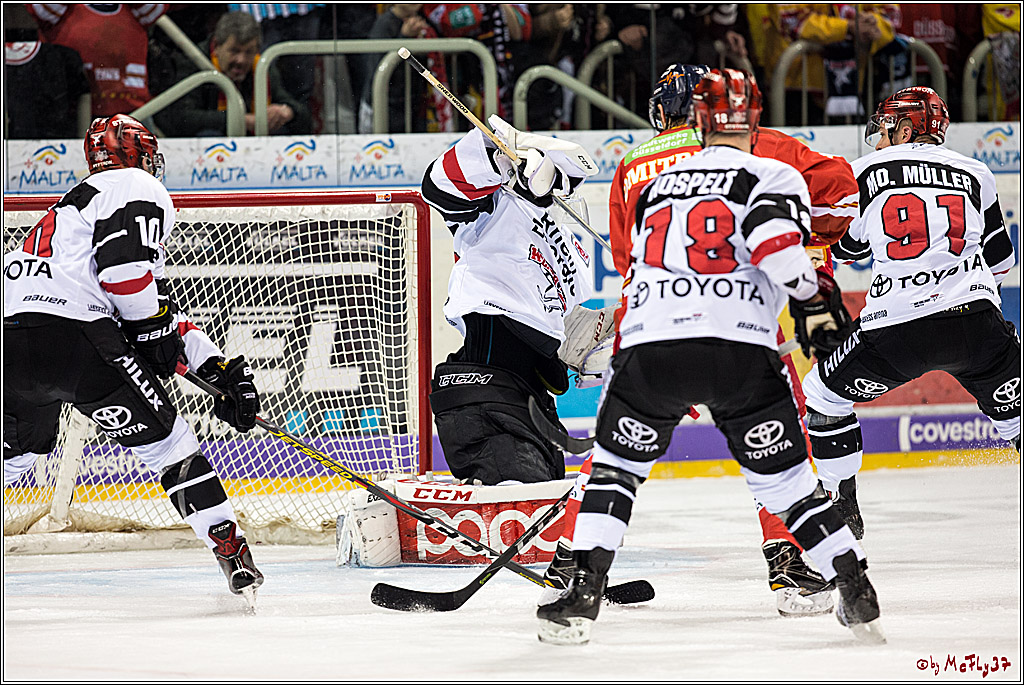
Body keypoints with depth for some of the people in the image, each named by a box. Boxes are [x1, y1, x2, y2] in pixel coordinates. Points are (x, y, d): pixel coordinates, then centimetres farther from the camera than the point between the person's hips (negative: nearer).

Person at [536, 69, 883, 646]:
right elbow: (775, 241, -12)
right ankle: (857, 592, 4)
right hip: (742, 350, -2)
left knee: (616, 465, 19)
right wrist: (815, 302, 1)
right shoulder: (772, 176, 8)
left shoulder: (658, 185, 26)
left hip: (650, 342, 2)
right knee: (783, 477, 11)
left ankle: (582, 597, 6)